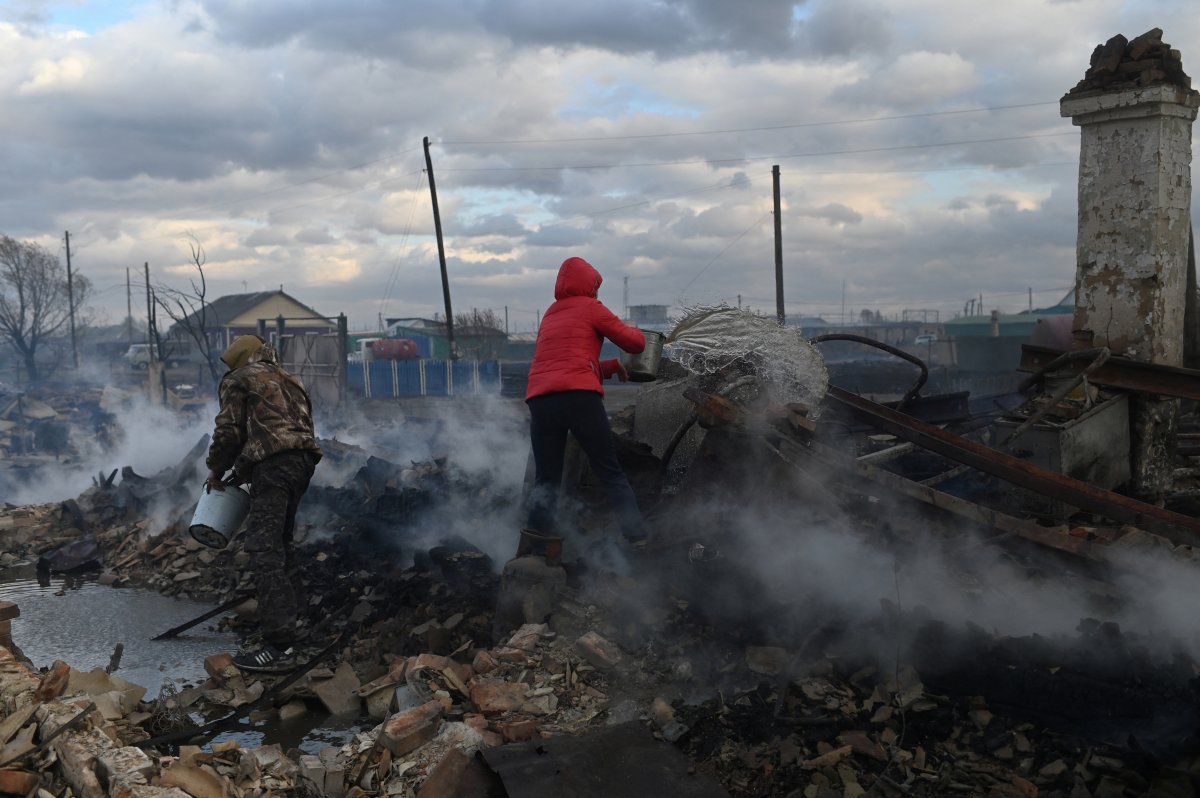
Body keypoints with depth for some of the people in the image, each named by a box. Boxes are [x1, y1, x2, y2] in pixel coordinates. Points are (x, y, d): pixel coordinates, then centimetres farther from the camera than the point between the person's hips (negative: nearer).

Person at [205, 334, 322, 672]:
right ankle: (285, 624, 29)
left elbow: (229, 430, -1)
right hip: (303, 462, 9)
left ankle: (278, 646, -20)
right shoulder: (288, 382, 30)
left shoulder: (238, 380, 9)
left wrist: (216, 470, 16)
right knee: (280, 544, 21)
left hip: (273, 464, -8)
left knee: (264, 550, -13)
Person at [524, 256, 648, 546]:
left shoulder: (550, 316, 28)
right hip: (579, 397, -5)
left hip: (540, 399, 5)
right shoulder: (590, 307, 10)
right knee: (611, 473, 3)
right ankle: (638, 539, -1)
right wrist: (634, 331, 33)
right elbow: (635, 343, 11)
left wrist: (611, 366, 32)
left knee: (545, 480, 8)